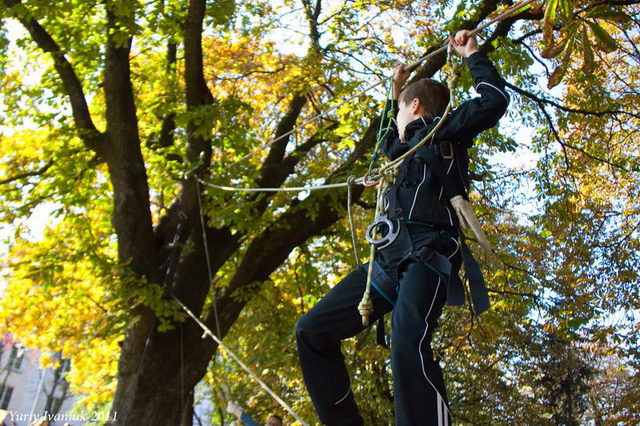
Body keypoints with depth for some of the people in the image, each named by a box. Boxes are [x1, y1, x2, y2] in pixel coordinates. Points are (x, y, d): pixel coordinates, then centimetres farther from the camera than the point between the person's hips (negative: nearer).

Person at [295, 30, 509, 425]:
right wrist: (395, 91, 58)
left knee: (408, 343, -35)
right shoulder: (407, 150, 34)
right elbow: (386, 144, 56)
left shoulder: (444, 130, 13)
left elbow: (495, 100, 2)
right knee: (312, 329, 3)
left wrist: (473, 55, 16)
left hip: (429, 252, -8)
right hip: (389, 257, 9)